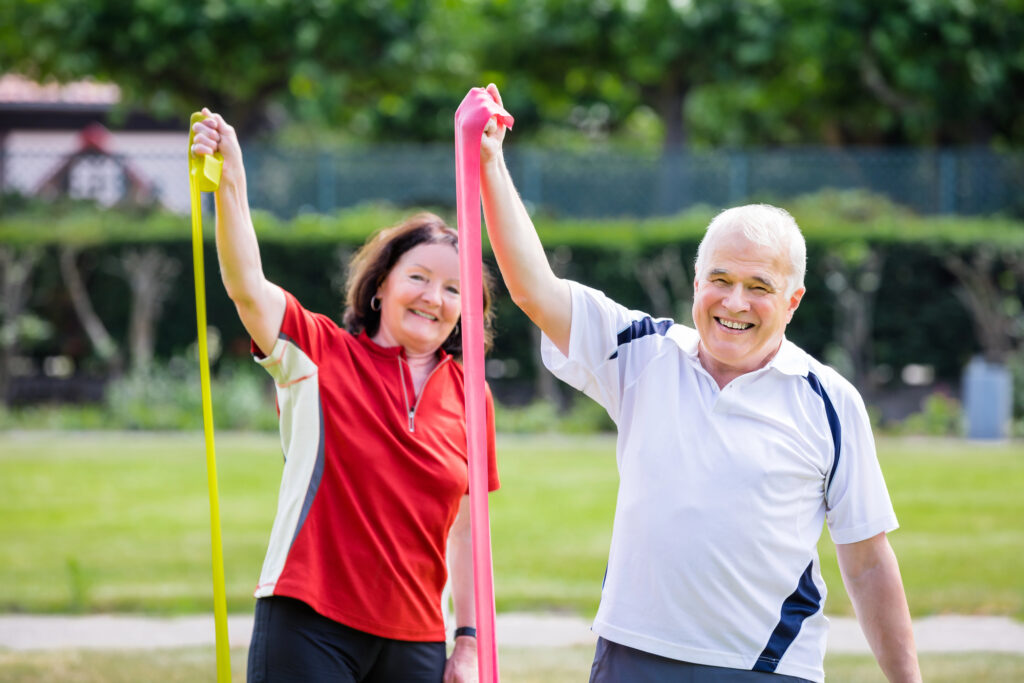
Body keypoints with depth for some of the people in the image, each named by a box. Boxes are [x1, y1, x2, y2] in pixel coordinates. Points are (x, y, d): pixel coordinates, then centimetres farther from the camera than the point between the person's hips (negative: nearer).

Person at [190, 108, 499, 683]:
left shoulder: (469, 397, 9)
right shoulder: (323, 353, 0)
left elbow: (467, 528, 11)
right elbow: (247, 287, -16)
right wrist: (230, 186, -29)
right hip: (309, 625, -3)